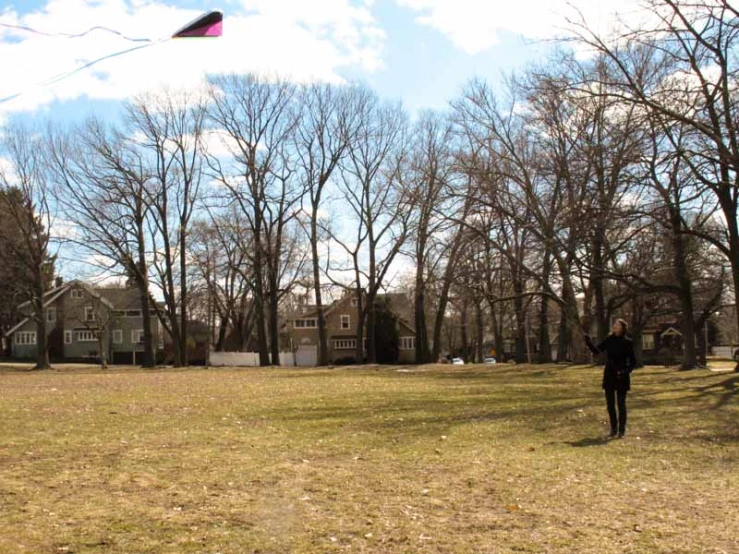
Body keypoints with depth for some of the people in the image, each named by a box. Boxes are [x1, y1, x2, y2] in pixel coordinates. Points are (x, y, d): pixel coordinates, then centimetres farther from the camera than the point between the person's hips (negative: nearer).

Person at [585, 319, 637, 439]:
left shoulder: (627, 342, -6)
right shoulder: (609, 340, 5)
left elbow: (633, 362, -3)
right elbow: (596, 351, 3)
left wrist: (625, 371, -19)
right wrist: (589, 342, -14)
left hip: (621, 377, -4)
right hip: (609, 376, 4)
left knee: (621, 404, 0)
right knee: (610, 404, 7)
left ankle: (622, 430, 8)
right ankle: (613, 429, 18)